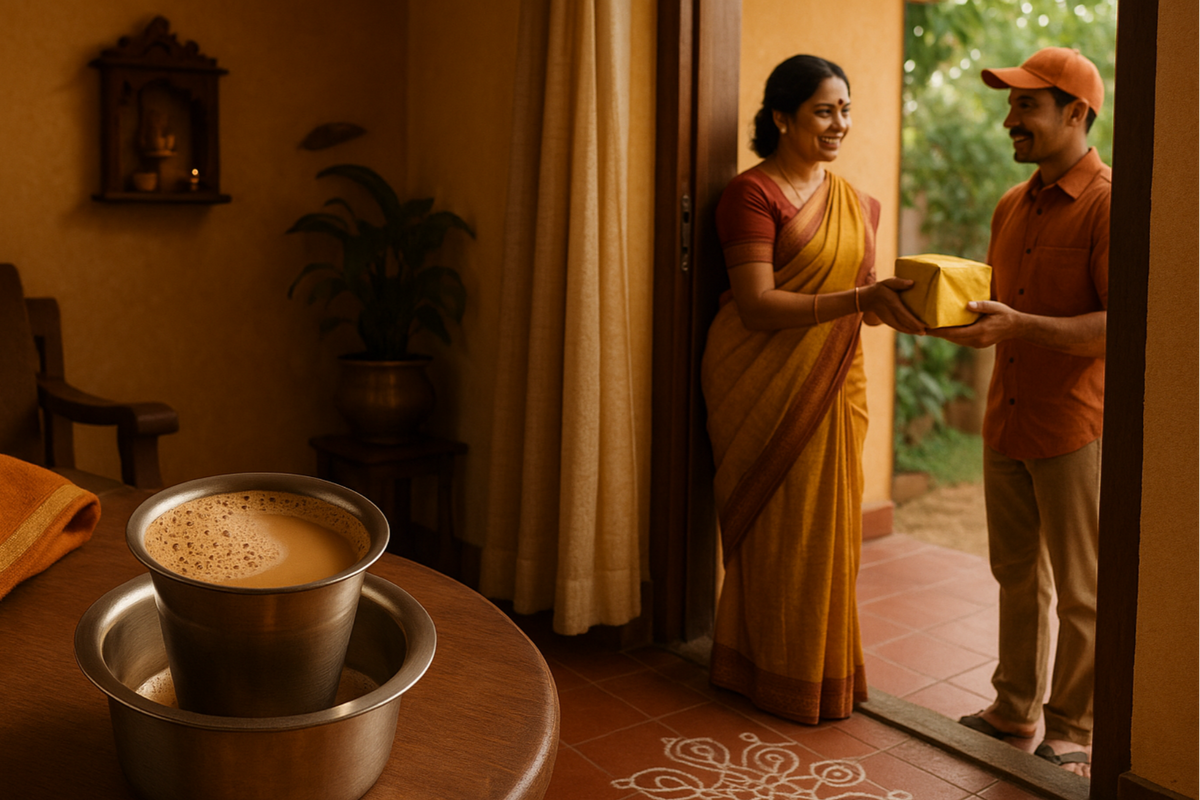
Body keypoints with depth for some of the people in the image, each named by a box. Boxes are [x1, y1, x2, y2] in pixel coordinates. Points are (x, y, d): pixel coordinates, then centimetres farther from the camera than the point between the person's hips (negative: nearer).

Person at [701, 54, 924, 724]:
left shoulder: (854, 202, 15)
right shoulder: (753, 193, -9)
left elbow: (863, 300, 16)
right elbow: (756, 305, -18)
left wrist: (898, 300, -6)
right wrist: (859, 300, -26)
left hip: (834, 382, 7)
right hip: (768, 386, -6)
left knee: (830, 527, 10)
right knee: (779, 529, 0)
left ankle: (828, 664, 24)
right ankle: (781, 674, 14)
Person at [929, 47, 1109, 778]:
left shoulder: (1110, 206, -12)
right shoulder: (1012, 207, 12)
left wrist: (1019, 327, -29)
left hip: (1077, 427, -7)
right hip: (1007, 421, 7)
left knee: (1082, 593, 6)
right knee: (1017, 576, 16)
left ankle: (1073, 731, 20)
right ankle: (1014, 711, 30)